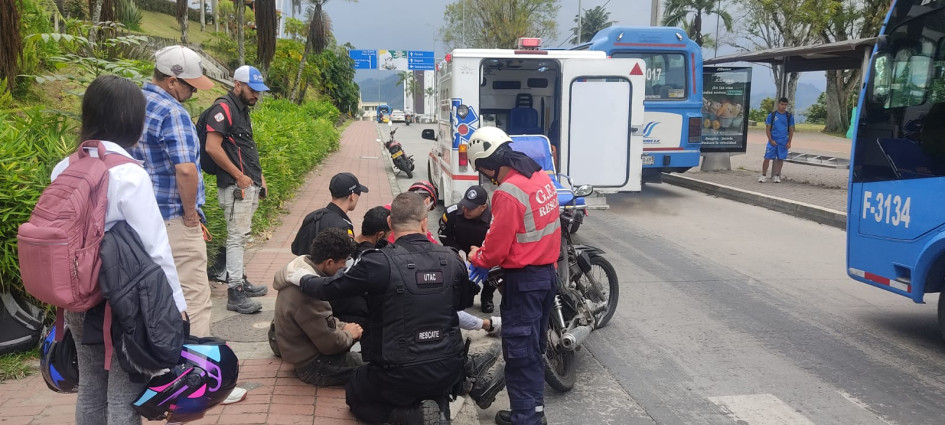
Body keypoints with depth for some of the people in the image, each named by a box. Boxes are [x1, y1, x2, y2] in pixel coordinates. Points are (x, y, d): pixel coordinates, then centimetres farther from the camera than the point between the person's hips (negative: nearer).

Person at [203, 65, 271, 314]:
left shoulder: (242, 110, 18)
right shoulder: (224, 109, -12)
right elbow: (212, 147, -21)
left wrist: (258, 174, 16)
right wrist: (240, 176, -18)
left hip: (249, 185, 10)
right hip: (236, 187, -10)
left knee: (241, 237, 17)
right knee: (237, 237, -9)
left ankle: (241, 282, 27)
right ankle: (235, 293, -7)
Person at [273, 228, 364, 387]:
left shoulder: (302, 265, 0)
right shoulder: (307, 294, -31)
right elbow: (329, 343, -24)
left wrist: (342, 326, 3)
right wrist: (349, 334, -5)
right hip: (312, 366, -10)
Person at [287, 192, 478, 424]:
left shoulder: (380, 261, -16)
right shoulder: (452, 259, -4)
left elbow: (329, 289, -2)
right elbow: (465, 301, 16)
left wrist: (302, 279, 19)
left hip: (402, 376, -4)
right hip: (450, 371, 5)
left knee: (354, 396, 25)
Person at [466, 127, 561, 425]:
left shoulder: (508, 193, -24)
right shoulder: (541, 178, 4)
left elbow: (497, 247, -18)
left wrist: (477, 258, 4)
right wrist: (488, 256, 11)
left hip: (523, 280, -9)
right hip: (546, 272, 9)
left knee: (518, 350, 2)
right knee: (533, 347, 19)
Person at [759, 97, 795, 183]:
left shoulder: (789, 116, 5)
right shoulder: (772, 115, 0)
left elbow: (791, 130, 8)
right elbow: (767, 128, 1)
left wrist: (789, 142, 1)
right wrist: (771, 140, -8)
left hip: (783, 142, 2)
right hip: (772, 141, -2)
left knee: (780, 159, 6)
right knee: (767, 158, -5)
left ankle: (776, 176, 18)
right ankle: (763, 175, 3)